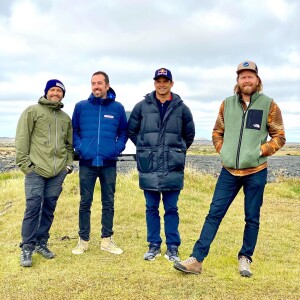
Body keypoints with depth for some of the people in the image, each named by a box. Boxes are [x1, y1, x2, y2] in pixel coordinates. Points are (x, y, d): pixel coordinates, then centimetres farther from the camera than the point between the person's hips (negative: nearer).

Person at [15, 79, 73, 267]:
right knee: (33, 207, -6)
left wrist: (69, 162, 12)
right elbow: (22, 139, -4)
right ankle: (27, 247, 4)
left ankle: (41, 243, 21)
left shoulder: (66, 118, 17)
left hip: (58, 171, 5)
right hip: (36, 169, -5)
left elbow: (69, 143, 23)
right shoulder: (32, 111, 1)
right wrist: (24, 162, -9)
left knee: (49, 208, 8)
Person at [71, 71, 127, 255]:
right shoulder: (81, 106, 3)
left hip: (109, 163, 1)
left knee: (109, 203, 8)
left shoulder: (118, 108, 4)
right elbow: (73, 130, 11)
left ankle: (107, 240, 19)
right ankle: (84, 240, 17)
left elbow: (124, 131, 11)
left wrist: (118, 148, -3)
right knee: (85, 203, 5)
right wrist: (79, 147, -4)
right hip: (87, 163, 0)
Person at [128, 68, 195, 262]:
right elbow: (132, 131, 13)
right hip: (148, 166, 1)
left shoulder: (181, 108, 5)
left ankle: (173, 248, 15)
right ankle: (154, 246, 20)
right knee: (152, 208, 8)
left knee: (171, 209, 5)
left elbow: (189, 135, 16)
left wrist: (176, 151, 11)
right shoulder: (142, 106, 4)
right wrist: (145, 148, 9)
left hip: (173, 167, 0)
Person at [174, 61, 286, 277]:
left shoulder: (268, 105, -2)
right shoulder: (227, 104, 6)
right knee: (214, 213, 0)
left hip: (255, 172, -2)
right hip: (229, 171, 2)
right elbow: (217, 133, 16)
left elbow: (279, 137, 2)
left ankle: (245, 258, 26)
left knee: (252, 218, 8)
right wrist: (222, 150, 1)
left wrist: (260, 151, -10)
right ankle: (197, 259, 3)